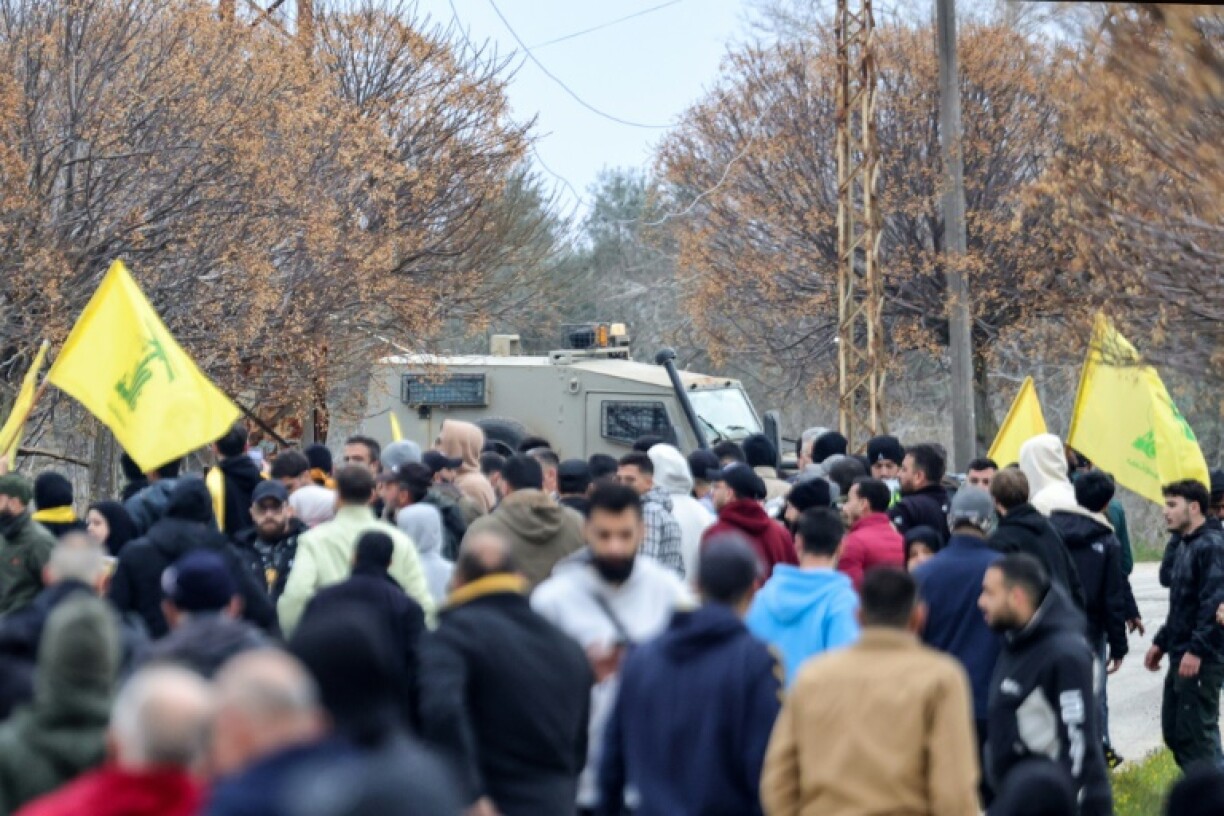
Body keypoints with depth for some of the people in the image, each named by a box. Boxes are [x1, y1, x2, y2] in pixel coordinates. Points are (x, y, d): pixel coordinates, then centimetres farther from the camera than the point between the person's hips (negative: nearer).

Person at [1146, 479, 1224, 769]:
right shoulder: (1184, 546, 17)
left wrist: (1197, 650, -26)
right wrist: (1161, 642, 22)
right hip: (1182, 657, 10)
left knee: (1197, 734, -9)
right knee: (1174, 732, 13)